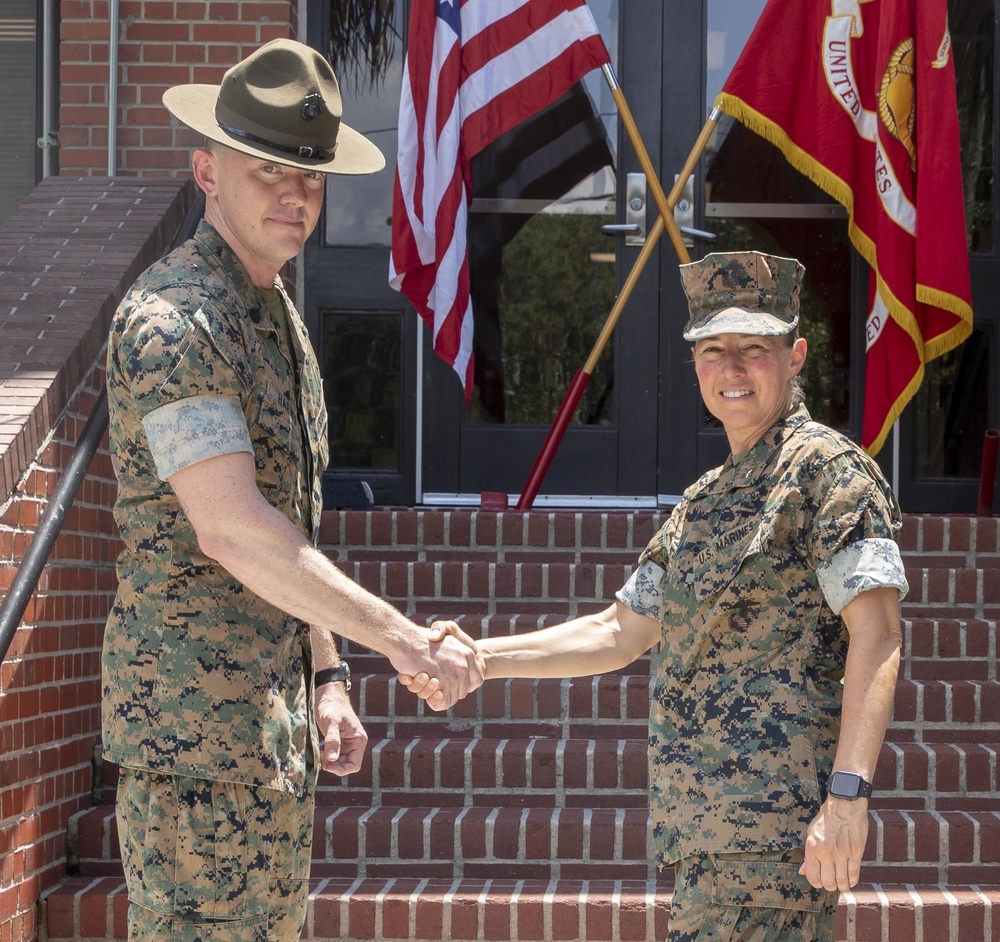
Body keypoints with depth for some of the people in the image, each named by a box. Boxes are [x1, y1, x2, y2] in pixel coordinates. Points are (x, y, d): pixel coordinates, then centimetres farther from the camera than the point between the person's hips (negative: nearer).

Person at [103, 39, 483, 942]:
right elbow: (230, 532, -25)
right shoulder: (171, 322, -16)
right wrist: (405, 641, -23)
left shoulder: (279, 318, 16)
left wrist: (326, 676, 15)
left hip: (276, 716, 9)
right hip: (195, 715, -9)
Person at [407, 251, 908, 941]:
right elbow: (620, 634, 24)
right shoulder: (706, 502, 20)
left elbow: (876, 636, -16)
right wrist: (481, 658, 14)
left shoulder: (826, 467, -7)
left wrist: (847, 796, -24)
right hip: (707, 828, 9)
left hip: (775, 826, -9)